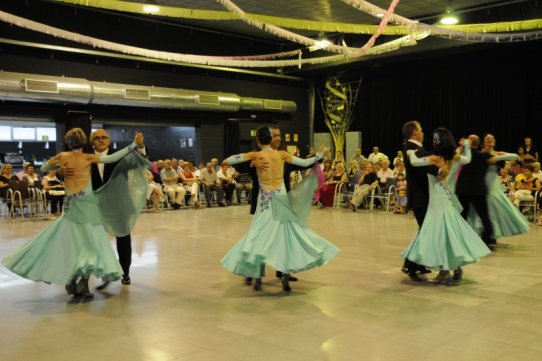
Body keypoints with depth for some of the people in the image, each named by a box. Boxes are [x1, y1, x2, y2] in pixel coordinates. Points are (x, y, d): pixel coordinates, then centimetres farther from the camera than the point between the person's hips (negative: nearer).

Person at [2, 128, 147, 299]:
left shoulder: (62, 156, 3)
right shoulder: (88, 157, -7)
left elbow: (43, 168, 18)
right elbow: (113, 158, -16)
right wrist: (133, 144, -15)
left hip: (70, 205, 4)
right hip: (86, 204, -4)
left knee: (70, 243, 13)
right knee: (91, 243, 1)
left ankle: (71, 281, 14)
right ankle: (83, 284, -5)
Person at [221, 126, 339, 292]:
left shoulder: (256, 155, -5)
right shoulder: (281, 154, 0)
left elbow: (229, 161, -7)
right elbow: (304, 163, 5)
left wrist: (225, 162, 16)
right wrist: (318, 157, 22)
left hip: (265, 202, -2)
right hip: (282, 200, 2)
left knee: (260, 238, 5)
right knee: (285, 237, 8)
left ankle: (258, 279, 5)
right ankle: (286, 280, 6)